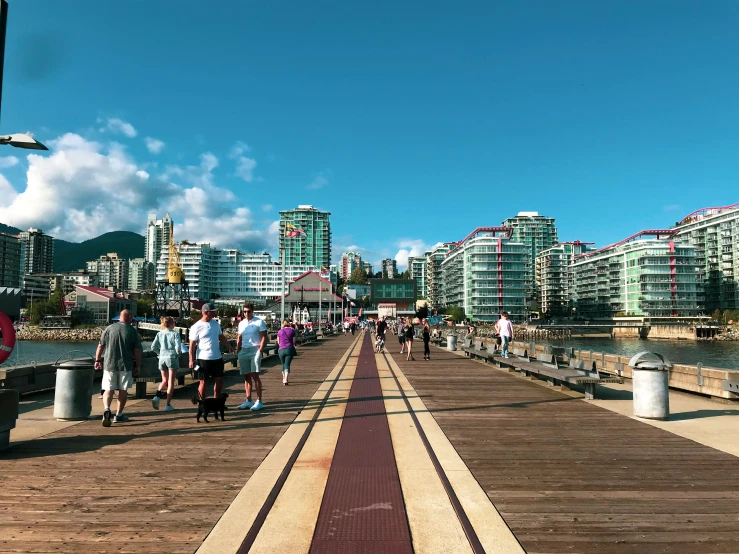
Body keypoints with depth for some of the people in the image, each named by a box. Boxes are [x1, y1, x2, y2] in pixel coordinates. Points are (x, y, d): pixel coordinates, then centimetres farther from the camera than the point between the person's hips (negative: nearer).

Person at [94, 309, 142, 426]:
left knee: (108, 390, 6)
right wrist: (138, 366, 5)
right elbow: (137, 351, -3)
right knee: (123, 390, 11)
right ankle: (119, 415, 18)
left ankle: (107, 409, -19)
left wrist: (97, 360, 15)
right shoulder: (133, 331, -2)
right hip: (126, 365, -1)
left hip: (109, 364, 1)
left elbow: (100, 346, 4)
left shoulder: (109, 328, 2)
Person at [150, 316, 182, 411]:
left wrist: (160, 353, 14)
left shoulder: (159, 334, 5)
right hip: (172, 358, -4)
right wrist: (178, 354, 3)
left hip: (162, 358, 4)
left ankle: (157, 396, -5)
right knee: (171, 382, 5)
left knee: (165, 381, 20)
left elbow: (153, 347, 2)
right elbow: (178, 347, -16)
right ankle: (168, 405, 5)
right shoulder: (175, 334, -7)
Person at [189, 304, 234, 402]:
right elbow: (192, 345, -10)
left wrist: (229, 347, 4)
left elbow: (221, 337, 17)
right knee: (203, 382, 4)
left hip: (217, 358, 6)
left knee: (219, 380, 10)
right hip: (203, 359, -6)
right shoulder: (196, 327, -10)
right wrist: (191, 360, -13)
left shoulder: (215, 323, 8)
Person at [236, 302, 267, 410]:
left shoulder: (259, 322, -3)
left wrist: (260, 351, -14)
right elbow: (239, 338, 20)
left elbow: (264, 338, -6)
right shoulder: (241, 323, 15)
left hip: (254, 350, -6)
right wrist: (238, 351, 10)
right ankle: (248, 401, 15)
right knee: (246, 377, 8)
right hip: (243, 351, 6)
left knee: (255, 376, -10)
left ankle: (259, 401, -5)